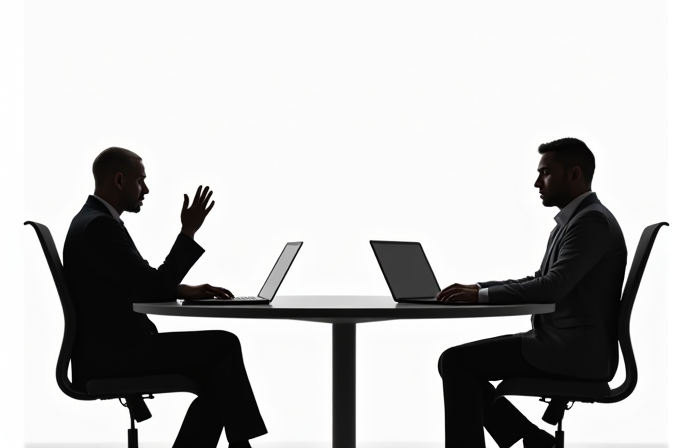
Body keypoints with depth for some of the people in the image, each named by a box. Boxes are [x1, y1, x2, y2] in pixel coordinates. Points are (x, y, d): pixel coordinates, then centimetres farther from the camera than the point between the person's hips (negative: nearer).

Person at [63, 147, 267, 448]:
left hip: (115, 347, 10)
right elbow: (154, 286, -19)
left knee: (215, 380, 4)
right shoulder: (99, 225, -17)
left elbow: (140, 286, 23)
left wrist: (184, 290, 8)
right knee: (223, 344, -10)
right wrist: (189, 231, -13)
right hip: (112, 353, -10)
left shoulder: (95, 220, 16)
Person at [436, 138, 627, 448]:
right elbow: (540, 281, 19)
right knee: (460, 362, 8)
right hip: (560, 344, 10)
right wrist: (479, 288, 5)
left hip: (574, 351, -10)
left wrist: (481, 295, -18)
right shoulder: (574, 220, 17)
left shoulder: (592, 220, -15)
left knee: (455, 361, -11)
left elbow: (553, 287, -24)